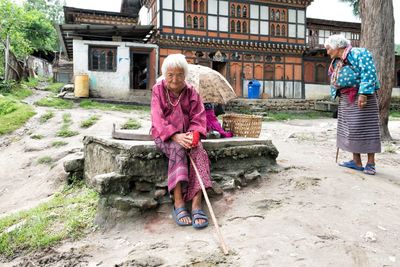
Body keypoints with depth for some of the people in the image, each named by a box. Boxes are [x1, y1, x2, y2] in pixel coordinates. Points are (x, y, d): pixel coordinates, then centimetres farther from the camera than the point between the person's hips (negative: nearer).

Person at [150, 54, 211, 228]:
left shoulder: (191, 92, 6)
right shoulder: (158, 91, -1)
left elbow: (198, 118, -1)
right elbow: (158, 119, -11)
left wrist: (193, 134, -23)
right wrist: (175, 136, -27)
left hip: (187, 134, 3)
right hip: (164, 135, -2)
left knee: (199, 152, -28)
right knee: (177, 149, -34)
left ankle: (196, 204, -32)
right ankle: (178, 203, -34)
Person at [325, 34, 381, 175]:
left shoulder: (358, 53, -8)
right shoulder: (336, 62, 18)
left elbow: (368, 73, -19)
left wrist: (363, 93, -27)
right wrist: (338, 96, 11)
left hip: (360, 97, -9)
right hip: (346, 99, 9)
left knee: (365, 128, -7)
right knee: (350, 129, 7)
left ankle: (371, 163, 0)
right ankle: (356, 162, 13)